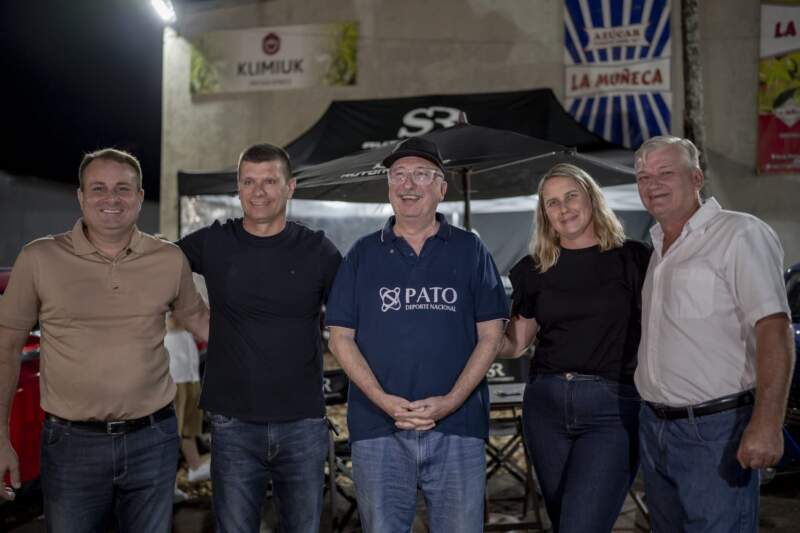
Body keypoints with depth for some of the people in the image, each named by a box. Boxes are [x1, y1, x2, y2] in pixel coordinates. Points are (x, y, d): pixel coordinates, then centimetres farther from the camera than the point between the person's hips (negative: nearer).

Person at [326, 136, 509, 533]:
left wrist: (451, 400, -10)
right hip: (378, 428, 1)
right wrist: (384, 400, -10)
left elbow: (490, 334, 2)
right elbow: (341, 337, 4)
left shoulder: (469, 250, 6)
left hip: (457, 426, 0)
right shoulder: (363, 254, 8)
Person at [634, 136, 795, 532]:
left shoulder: (739, 235, -11)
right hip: (655, 425, 8)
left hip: (716, 429, -7)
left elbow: (774, 329, -19)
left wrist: (767, 423, -27)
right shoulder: (658, 249, 14)